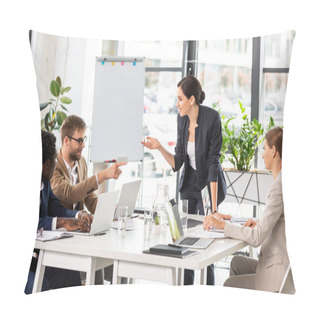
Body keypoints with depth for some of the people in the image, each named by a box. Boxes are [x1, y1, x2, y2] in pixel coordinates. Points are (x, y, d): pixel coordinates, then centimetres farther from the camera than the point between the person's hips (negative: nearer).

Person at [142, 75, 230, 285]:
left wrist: (214, 209, -28)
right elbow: (177, 163, 0)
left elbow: (213, 162, -26)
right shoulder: (182, 119, -3)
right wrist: (160, 148, -18)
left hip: (210, 184, -6)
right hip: (189, 183, 6)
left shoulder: (211, 118, -22)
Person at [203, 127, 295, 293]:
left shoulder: (279, 187, -24)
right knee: (237, 263, 25)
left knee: (229, 285, 10)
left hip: (281, 277, -9)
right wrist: (261, 222, 6)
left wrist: (221, 224, -18)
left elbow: (256, 237, -27)